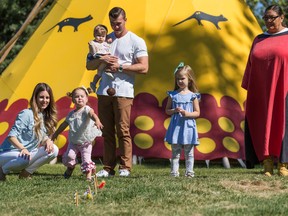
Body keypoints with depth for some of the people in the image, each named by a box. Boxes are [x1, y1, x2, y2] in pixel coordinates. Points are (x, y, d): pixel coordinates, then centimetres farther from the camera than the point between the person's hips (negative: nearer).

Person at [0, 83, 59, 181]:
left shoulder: (47, 116, 7)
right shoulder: (26, 114, -15)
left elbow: (44, 136, 11)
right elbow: (11, 136, -21)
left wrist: (48, 140, -14)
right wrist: (23, 149, -39)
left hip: (29, 152, 7)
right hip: (9, 153, -7)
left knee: (54, 150, -12)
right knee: (24, 159, -40)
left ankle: (26, 173, -1)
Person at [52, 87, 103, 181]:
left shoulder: (86, 110, -10)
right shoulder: (71, 114, 7)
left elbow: (92, 114, -34)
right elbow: (64, 124, 22)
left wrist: (97, 121, -56)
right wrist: (56, 133, 32)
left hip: (86, 141, -4)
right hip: (73, 141, 4)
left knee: (86, 159, -11)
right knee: (69, 156, -9)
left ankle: (88, 175, 3)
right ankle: (70, 168, 21)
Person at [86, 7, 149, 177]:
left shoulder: (136, 41, 2)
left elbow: (144, 68, -7)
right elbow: (89, 65, 15)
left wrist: (120, 67, -12)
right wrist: (101, 60, -6)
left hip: (123, 92, -5)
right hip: (104, 91, 5)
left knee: (123, 131, -8)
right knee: (107, 131, 6)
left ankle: (125, 168, -4)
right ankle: (108, 168, 9)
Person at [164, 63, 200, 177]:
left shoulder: (192, 96, 0)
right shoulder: (173, 95, 5)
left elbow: (197, 112, 1)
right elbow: (167, 110, 10)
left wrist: (187, 113, -16)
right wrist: (174, 110, -11)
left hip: (188, 126, -1)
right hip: (176, 126, 1)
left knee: (189, 152, 3)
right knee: (175, 152, 3)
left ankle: (189, 171, 7)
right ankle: (174, 172, 3)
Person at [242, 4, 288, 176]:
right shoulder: (259, 40, 15)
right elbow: (251, 66, 16)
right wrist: (249, 88, 10)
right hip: (261, 91, 4)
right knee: (263, 126, 0)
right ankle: (268, 164, 0)